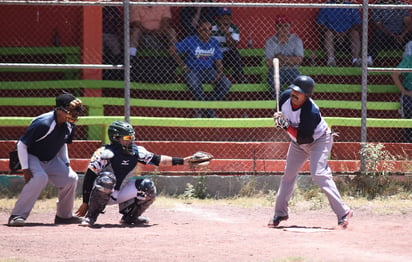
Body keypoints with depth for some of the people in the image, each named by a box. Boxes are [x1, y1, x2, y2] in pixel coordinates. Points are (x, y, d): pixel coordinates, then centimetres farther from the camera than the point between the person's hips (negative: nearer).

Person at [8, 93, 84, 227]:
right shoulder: (43, 124, -31)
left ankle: (64, 215, 16)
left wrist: (66, 163, 8)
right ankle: (17, 215, -31)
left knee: (70, 178, -2)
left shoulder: (69, 126, -8)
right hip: (31, 157, -8)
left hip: (50, 159, 8)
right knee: (40, 177, -33)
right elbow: (21, 144, -24)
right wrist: (25, 169, -26)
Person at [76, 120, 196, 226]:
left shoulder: (136, 151, -3)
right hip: (101, 194, -5)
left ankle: (129, 216, 10)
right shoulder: (104, 153, -20)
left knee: (148, 187, -11)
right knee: (106, 178, -36)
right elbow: (88, 178, -18)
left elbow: (157, 160, -2)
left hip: (121, 194, 5)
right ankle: (91, 216, -22)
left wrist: (182, 161, -11)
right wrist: (85, 203, -19)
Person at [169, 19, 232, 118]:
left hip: (209, 70, 4)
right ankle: (208, 111, -19)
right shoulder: (190, 41, -6)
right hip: (192, 69, -4)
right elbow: (172, 50, -7)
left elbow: (218, 62, 8)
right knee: (193, 84, -39)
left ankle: (205, 108, -7)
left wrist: (219, 73, -14)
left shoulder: (214, 43, 7)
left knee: (226, 84, -21)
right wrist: (184, 66, -9)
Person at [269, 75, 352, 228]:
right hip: (298, 143, 8)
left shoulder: (311, 112, -37)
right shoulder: (285, 97, -16)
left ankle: (343, 212, -23)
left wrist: (287, 126, -39)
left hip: (319, 140, -8)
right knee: (288, 175, 11)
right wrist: (278, 118, -14)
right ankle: (280, 213, 24)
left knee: (319, 173, -24)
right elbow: (282, 113, 8)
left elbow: (304, 138, -35)